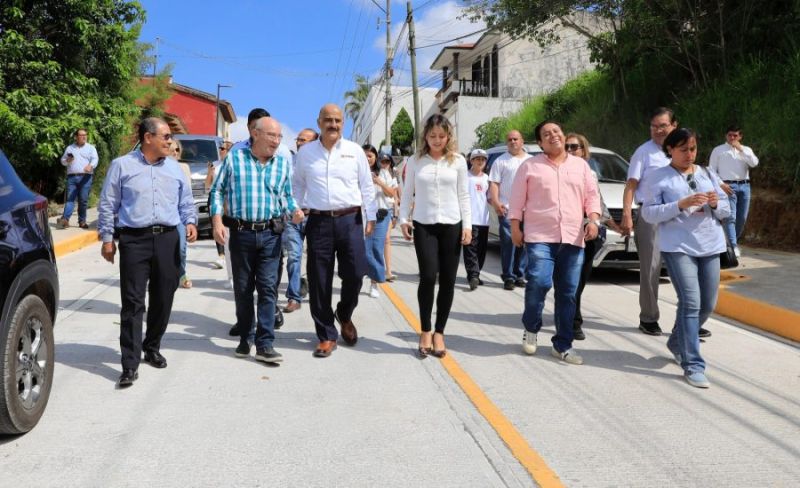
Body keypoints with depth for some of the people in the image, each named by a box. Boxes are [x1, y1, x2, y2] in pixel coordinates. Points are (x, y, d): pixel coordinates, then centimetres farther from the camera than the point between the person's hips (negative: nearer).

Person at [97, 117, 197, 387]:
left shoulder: (175, 168, 13)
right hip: (134, 240, -4)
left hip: (168, 239, 4)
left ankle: (152, 349, 28)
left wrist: (190, 223, 0)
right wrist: (107, 238, 1)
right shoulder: (122, 165, 3)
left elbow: (186, 202, 18)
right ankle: (130, 364, -4)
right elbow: (107, 205, 5)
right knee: (133, 303, -6)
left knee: (163, 300, 9)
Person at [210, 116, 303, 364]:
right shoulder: (234, 157, -1)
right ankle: (244, 338, 25)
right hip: (241, 232, -1)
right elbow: (218, 190, 4)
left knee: (268, 288, -3)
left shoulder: (283, 163, 6)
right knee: (243, 289, 10)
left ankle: (265, 344, 0)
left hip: (270, 234, 1)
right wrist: (217, 220, -7)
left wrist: (294, 210, -7)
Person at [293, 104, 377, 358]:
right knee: (319, 282, 3)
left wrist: (371, 217, 6)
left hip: (350, 220, 0)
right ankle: (326, 336, 16)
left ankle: (344, 315, 30)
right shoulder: (305, 153, 7)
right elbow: (298, 187, 13)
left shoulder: (355, 151, 6)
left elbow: (366, 186, 9)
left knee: (355, 274, -2)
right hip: (319, 222, 0)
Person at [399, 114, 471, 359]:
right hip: (424, 225, -1)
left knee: (448, 281, 3)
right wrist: (403, 219, -2)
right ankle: (425, 331, 5)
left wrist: (467, 225, -1)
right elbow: (407, 193, 8)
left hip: (451, 225, 1)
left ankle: (439, 333, 16)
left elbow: (463, 196, 5)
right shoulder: (415, 161, 4)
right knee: (428, 276, -12)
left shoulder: (458, 161, 4)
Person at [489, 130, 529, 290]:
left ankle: (520, 275, 14)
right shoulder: (501, 161, 6)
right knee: (508, 243, -8)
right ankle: (508, 277, -3)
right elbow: (494, 184, -1)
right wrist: (496, 202, -14)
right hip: (507, 209, -4)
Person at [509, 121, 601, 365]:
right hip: (540, 237, -3)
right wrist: (515, 227, -3)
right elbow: (517, 200, 4)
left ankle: (562, 345, 14)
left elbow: (592, 196, 13)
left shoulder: (581, 165, 15)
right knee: (539, 283, -18)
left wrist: (593, 220, -3)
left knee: (568, 293, 4)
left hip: (573, 239, 3)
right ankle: (531, 328, 9)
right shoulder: (530, 166, 6)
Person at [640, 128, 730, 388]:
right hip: (678, 247, -6)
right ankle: (693, 366, -9)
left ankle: (677, 343, 34)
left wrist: (716, 204, -7)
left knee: (708, 304, 10)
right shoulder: (658, 178, 0)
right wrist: (680, 204, -20)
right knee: (691, 303, -14)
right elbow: (649, 213, -8)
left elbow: (726, 210, 16)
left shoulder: (707, 174, 15)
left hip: (710, 246, 6)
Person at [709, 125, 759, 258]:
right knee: (730, 217, -14)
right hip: (728, 186, -4)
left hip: (744, 186, 4)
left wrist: (741, 149, -7)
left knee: (742, 218, 8)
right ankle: (733, 246, -17)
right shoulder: (718, 150, 6)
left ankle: (734, 242, 24)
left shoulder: (746, 150, 15)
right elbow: (711, 170, 3)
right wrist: (720, 184, -10)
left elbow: (754, 163, -4)